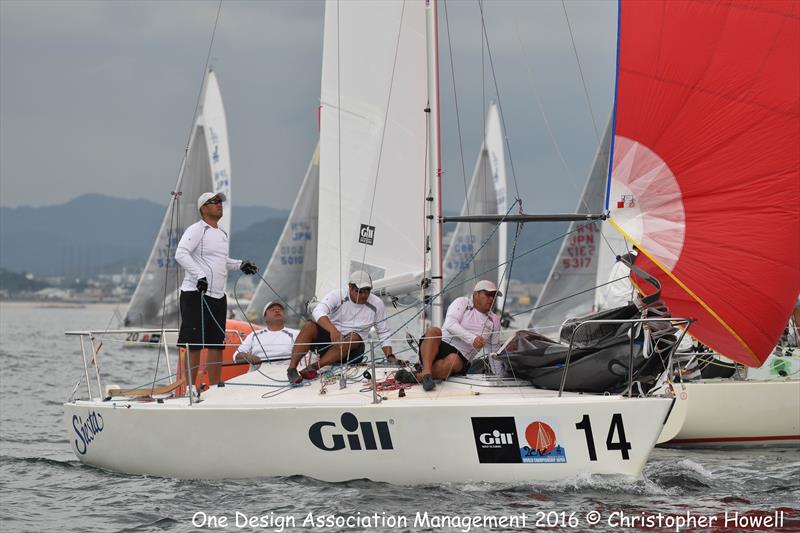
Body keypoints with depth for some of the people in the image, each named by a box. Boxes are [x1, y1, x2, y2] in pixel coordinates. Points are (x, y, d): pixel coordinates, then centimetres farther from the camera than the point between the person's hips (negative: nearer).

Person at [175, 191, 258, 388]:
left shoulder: (222, 234, 19)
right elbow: (181, 254, -20)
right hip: (196, 294, -8)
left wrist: (240, 264, 19)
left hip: (218, 296, 9)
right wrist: (199, 275, -28)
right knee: (193, 344, -9)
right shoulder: (197, 230, -7)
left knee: (216, 344, 9)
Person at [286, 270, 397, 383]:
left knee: (354, 337, -35)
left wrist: (390, 357, -3)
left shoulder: (376, 304, 2)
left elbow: (383, 334, 11)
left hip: (351, 349, 1)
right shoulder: (338, 295, -7)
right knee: (309, 326, -30)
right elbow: (318, 311, -26)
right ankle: (291, 369, -41)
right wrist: (333, 330, -43)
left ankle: (314, 366, -45)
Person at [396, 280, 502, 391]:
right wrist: (472, 338, -24)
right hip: (441, 345, -1)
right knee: (433, 331, -35)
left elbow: (494, 349, 27)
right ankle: (426, 373, -50)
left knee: (453, 360, -37)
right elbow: (450, 324, -12)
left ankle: (417, 377, -48)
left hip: (460, 357, 1)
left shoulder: (494, 320, 19)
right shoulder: (462, 303, 7)